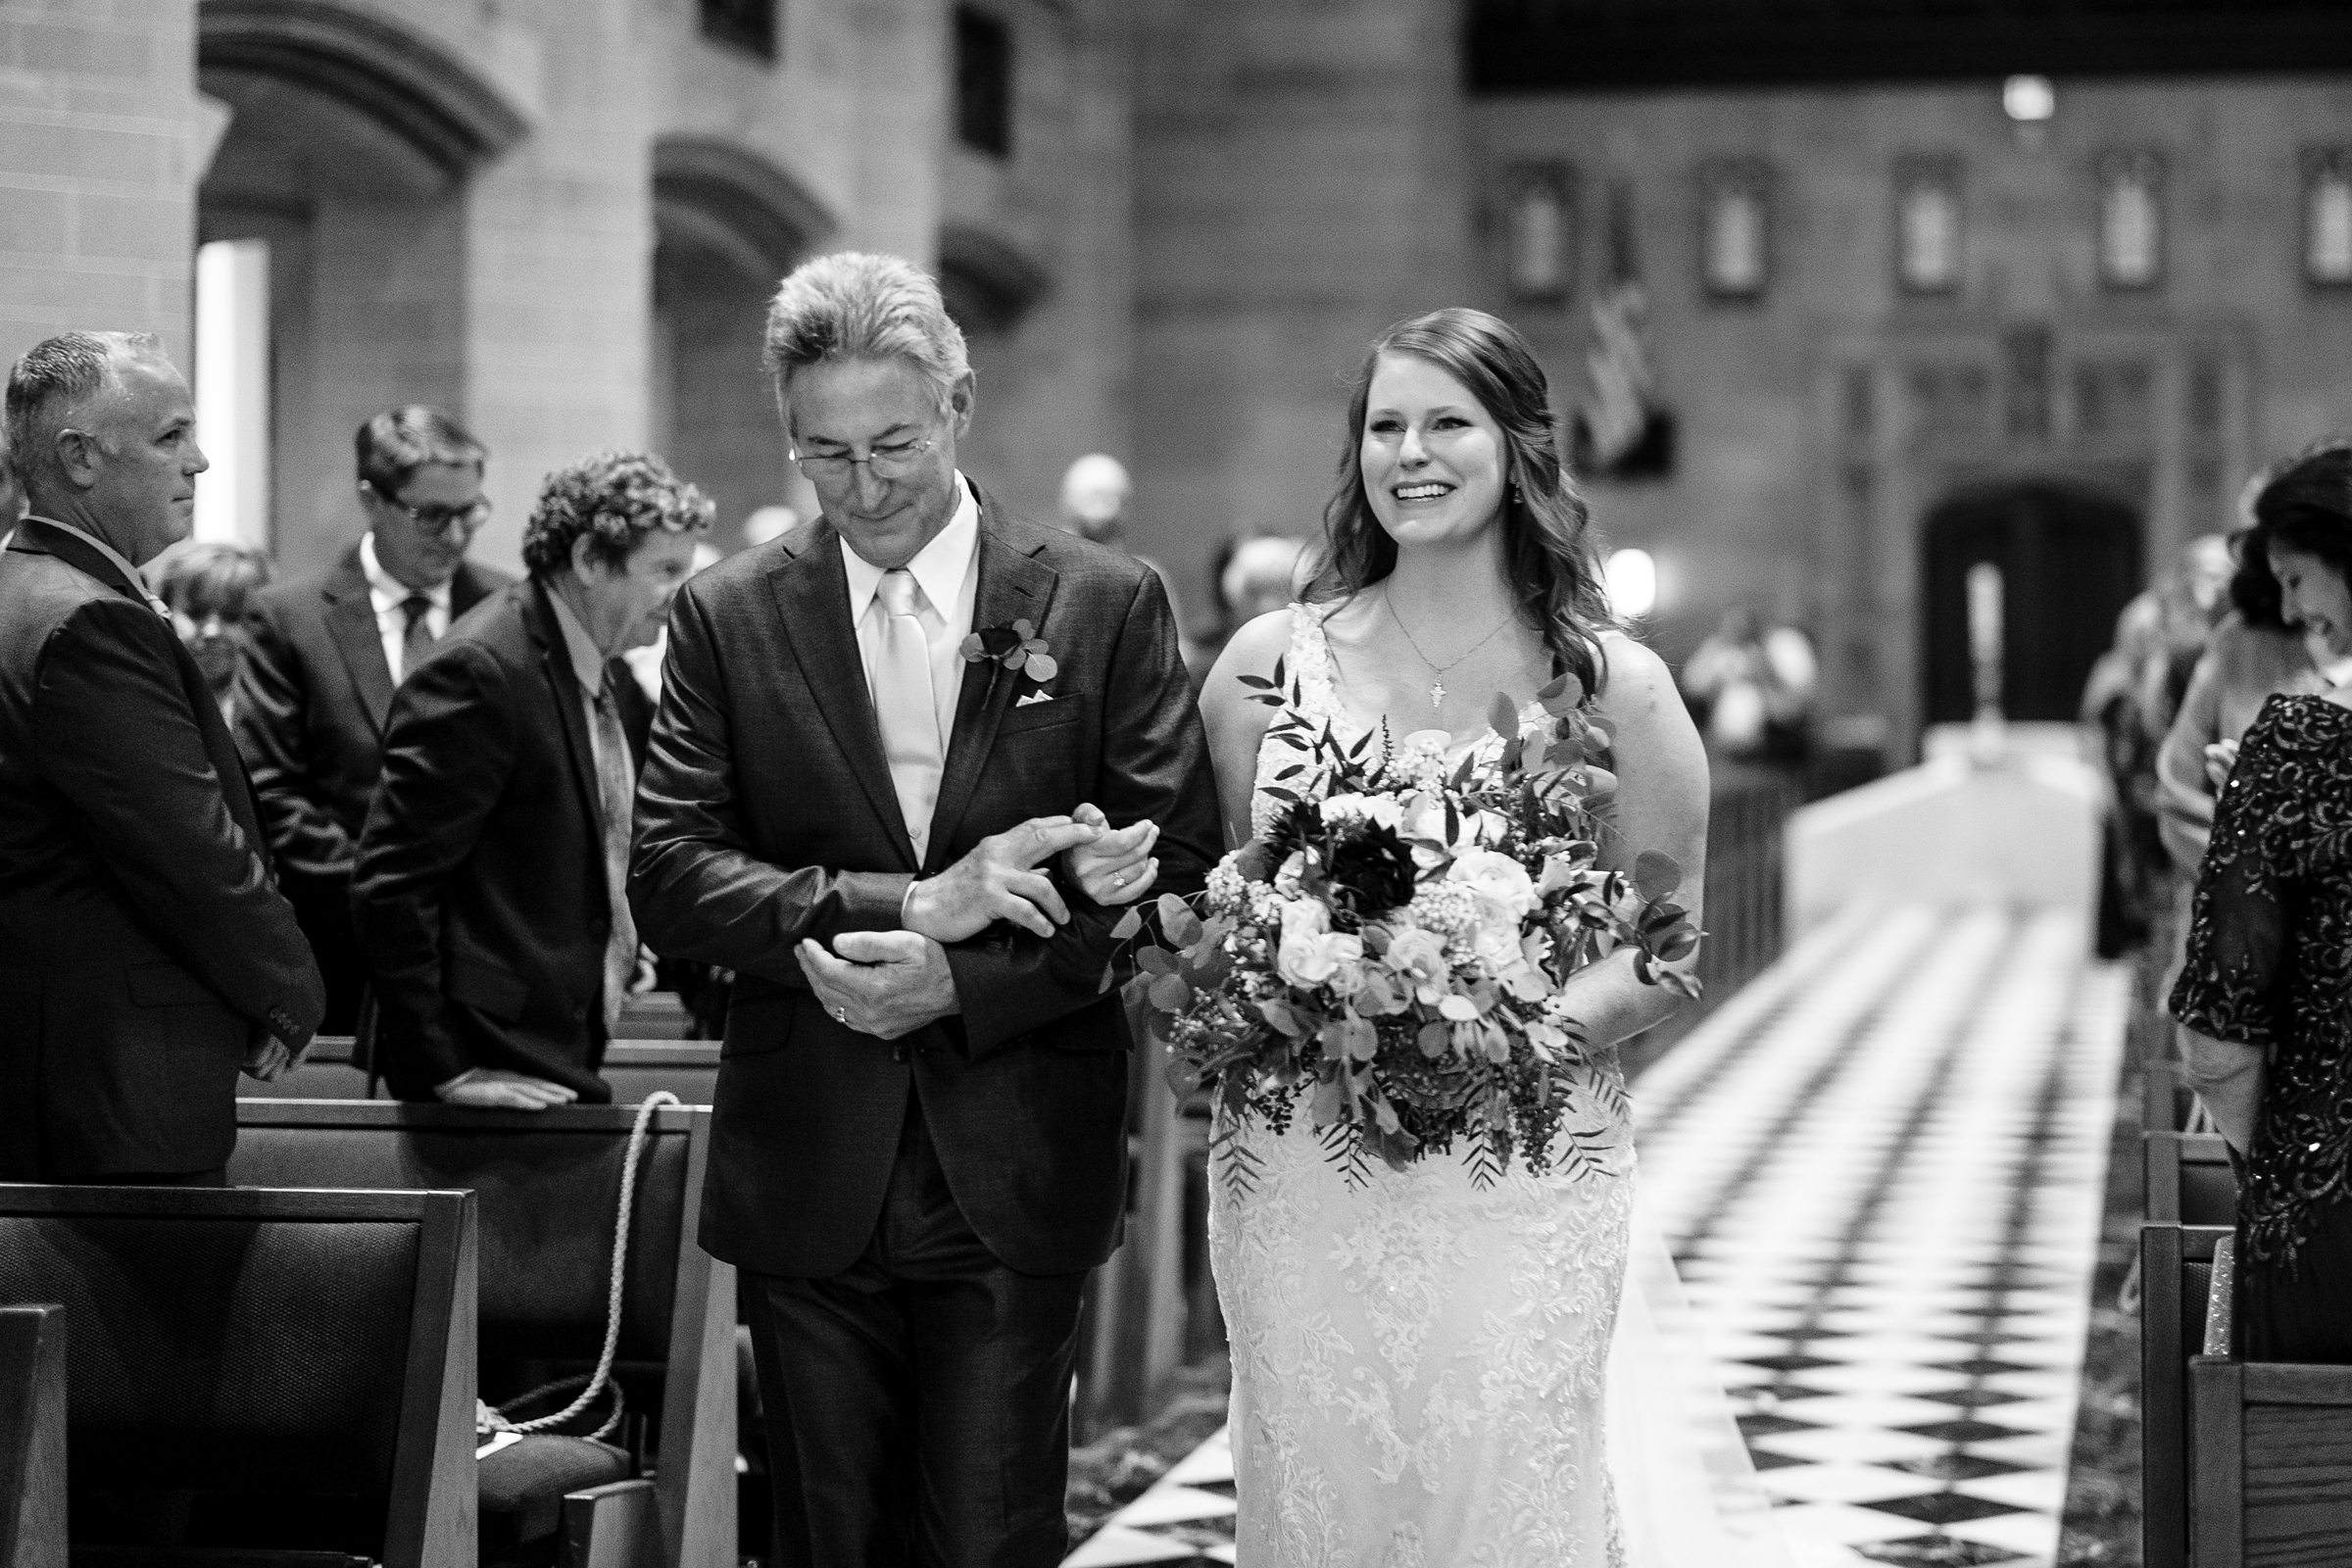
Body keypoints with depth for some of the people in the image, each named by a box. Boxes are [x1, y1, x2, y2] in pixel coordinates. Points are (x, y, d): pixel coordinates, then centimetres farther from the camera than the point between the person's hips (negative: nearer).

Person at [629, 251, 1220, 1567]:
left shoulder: (1106, 605, 1)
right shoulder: (730, 618, 4)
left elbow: (1180, 869, -3)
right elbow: (669, 878, -3)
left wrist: (957, 982, -15)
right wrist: (900, 905, -17)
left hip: (1019, 1175, -1)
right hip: (807, 1177, 2)